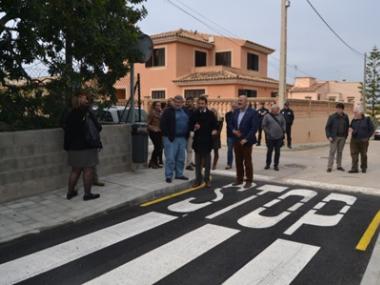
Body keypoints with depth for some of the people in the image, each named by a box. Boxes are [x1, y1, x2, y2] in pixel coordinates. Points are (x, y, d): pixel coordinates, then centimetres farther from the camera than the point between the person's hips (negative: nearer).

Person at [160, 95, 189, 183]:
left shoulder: (185, 111, 13)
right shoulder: (168, 111, -5)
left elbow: (188, 123, 19)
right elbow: (162, 124, -9)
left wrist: (186, 135, 7)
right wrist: (168, 135, -13)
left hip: (182, 138, 6)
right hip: (171, 138, -6)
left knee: (181, 158, 12)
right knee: (170, 158, -5)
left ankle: (179, 174, 24)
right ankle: (168, 176, 2)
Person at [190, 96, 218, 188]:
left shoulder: (210, 114, 1)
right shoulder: (194, 114, 6)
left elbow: (215, 125, 1)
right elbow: (190, 126, 8)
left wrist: (214, 130, -20)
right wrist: (194, 127, -13)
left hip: (207, 141, -2)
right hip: (197, 141, 2)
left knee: (207, 161, 6)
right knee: (198, 161, 9)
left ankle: (207, 179, 15)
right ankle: (198, 179, 17)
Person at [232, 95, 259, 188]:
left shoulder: (253, 112, -9)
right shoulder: (236, 112, 11)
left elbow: (254, 128, -14)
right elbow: (232, 124, 17)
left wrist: (246, 139, -18)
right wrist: (233, 130, -6)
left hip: (246, 141, -6)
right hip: (236, 141, 6)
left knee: (247, 162, 2)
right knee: (238, 161, 11)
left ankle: (249, 181, 12)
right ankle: (239, 179, 22)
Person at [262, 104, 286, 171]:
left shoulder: (280, 115, 7)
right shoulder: (267, 116, -2)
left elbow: (284, 124, 14)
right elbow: (264, 125, -2)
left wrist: (283, 131, 5)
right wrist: (268, 132, -9)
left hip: (279, 137, 3)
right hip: (270, 137, -3)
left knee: (277, 151, 6)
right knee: (269, 151, 7)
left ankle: (276, 165, 16)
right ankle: (268, 164, 20)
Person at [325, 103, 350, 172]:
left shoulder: (345, 117, 5)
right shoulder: (332, 116, -6)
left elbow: (347, 126, 14)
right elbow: (327, 127, -5)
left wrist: (346, 135, 7)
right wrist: (329, 136, -12)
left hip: (342, 137, 4)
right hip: (334, 137, -4)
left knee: (340, 152, 10)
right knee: (332, 151, -5)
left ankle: (339, 166, 19)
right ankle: (329, 167, -2)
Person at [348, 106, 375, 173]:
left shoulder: (367, 120, -3)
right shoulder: (353, 120, 5)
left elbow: (372, 129, 1)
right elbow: (351, 128, 17)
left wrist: (367, 137, -5)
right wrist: (352, 131, -6)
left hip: (363, 141, -2)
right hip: (354, 140, 2)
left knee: (363, 155, 8)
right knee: (354, 154, -5)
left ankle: (364, 168, 23)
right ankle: (354, 168, -2)